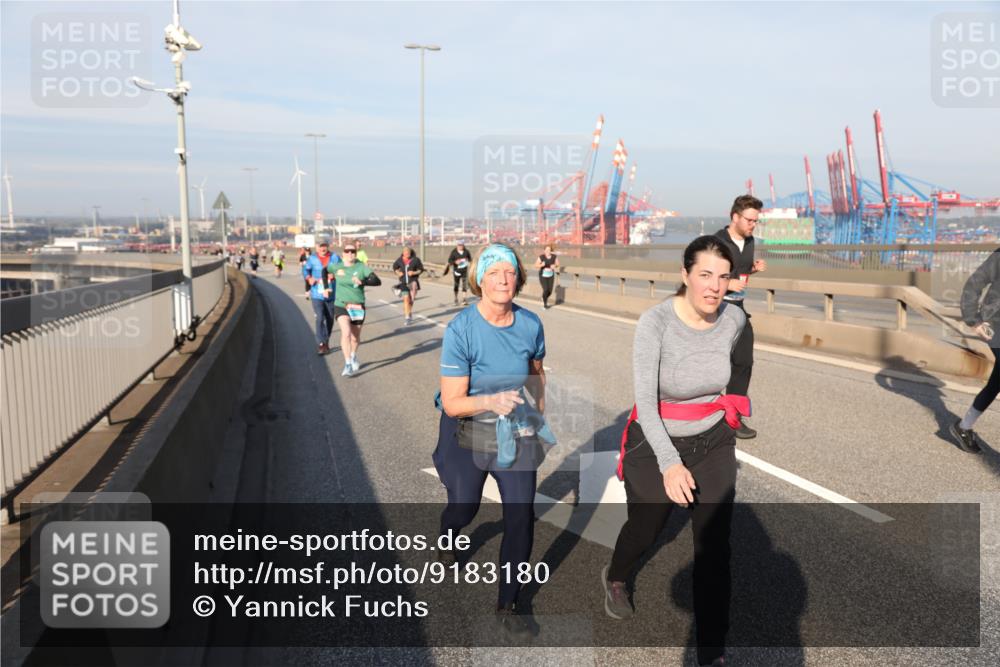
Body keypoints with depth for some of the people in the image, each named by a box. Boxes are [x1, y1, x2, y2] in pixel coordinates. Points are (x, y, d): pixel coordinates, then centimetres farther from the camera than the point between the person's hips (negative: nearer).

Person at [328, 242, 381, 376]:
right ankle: (348, 364, -19)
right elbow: (325, 270, 22)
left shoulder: (361, 268, -5)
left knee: (356, 338, 12)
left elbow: (377, 281, -14)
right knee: (346, 333, -22)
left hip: (358, 307, 1)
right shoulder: (336, 267, 0)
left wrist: (362, 282, -30)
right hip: (341, 306, -1)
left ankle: (353, 356, 44)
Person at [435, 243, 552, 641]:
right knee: (464, 507, 18)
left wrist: (540, 414, 16)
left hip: (516, 431, 2)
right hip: (467, 432, -2)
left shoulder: (530, 325, -11)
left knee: (521, 516, -2)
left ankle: (507, 605, 19)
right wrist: (491, 401, -39)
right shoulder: (461, 330, -23)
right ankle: (446, 540, 58)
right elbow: (451, 403, -23)